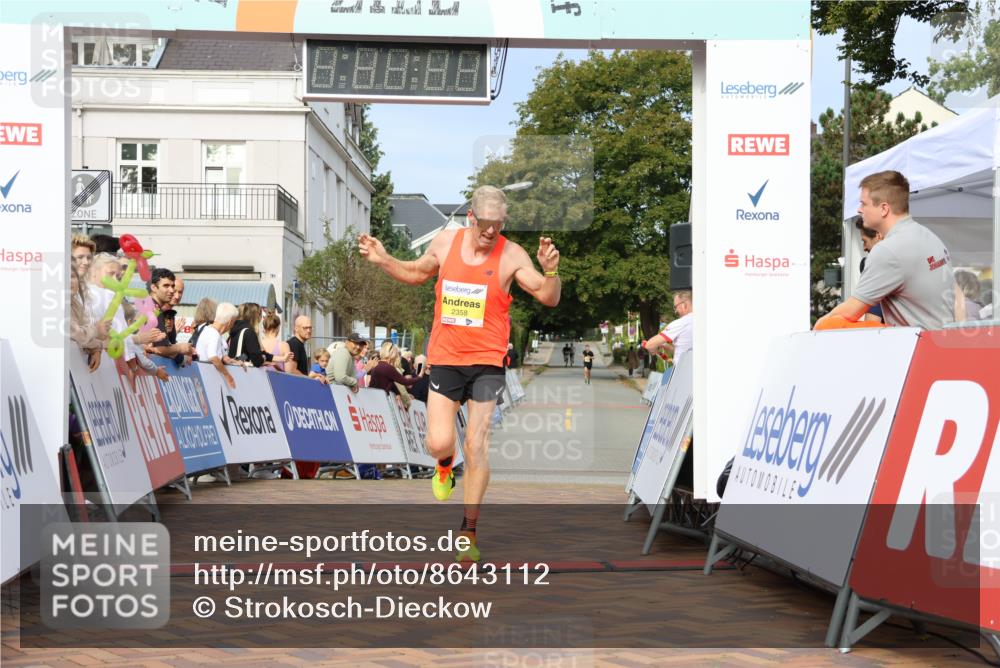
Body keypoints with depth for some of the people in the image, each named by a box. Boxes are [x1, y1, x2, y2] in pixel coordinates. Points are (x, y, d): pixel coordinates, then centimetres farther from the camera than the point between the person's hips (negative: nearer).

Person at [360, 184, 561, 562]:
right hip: (445, 358, 2)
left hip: (487, 363, -2)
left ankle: (469, 531, 11)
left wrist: (550, 271, -28)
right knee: (439, 443, -7)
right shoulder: (445, 242, 2)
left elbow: (548, 298, -9)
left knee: (476, 446, -3)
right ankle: (444, 467, 33)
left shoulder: (511, 255, -8)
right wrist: (383, 261, 8)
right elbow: (417, 273, 22)